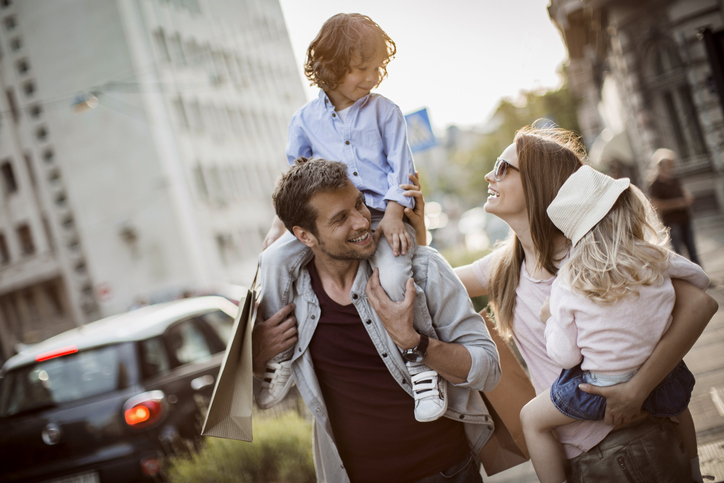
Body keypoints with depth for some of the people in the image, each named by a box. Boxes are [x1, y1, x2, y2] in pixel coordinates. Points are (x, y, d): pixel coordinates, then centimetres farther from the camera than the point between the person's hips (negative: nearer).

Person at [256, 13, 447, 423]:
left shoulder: (385, 112, 9)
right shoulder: (305, 120, 12)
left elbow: (400, 166, 2)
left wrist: (393, 213, -13)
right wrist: (280, 223, 8)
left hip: (381, 216, -2)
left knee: (392, 275, -33)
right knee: (274, 259, -19)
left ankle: (422, 365, -14)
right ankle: (279, 357, -2)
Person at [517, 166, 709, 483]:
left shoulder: (566, 286, -17)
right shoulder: (656, 261, -11)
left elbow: (565, 356, -13)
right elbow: (700, 280, 10)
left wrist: (550, 320, 4)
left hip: (601, 390, -4)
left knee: (531, 418, 17)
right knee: (677, 400, 40)